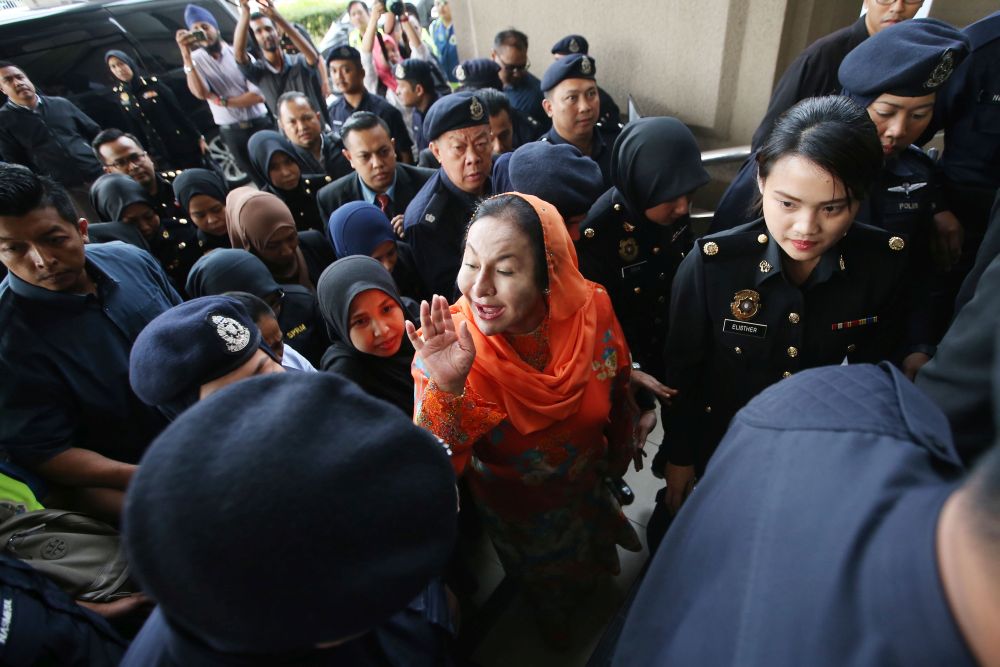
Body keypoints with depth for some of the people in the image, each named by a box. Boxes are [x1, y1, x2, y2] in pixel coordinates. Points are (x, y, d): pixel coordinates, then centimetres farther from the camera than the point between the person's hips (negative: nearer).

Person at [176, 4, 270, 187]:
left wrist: (222, 101, -13)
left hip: (259, 124, -1)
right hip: (231, 131, 1)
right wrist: (186, 55, -23)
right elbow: (200, 92, -17)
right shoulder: (196, 59, 1)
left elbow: (258, 96, -12)